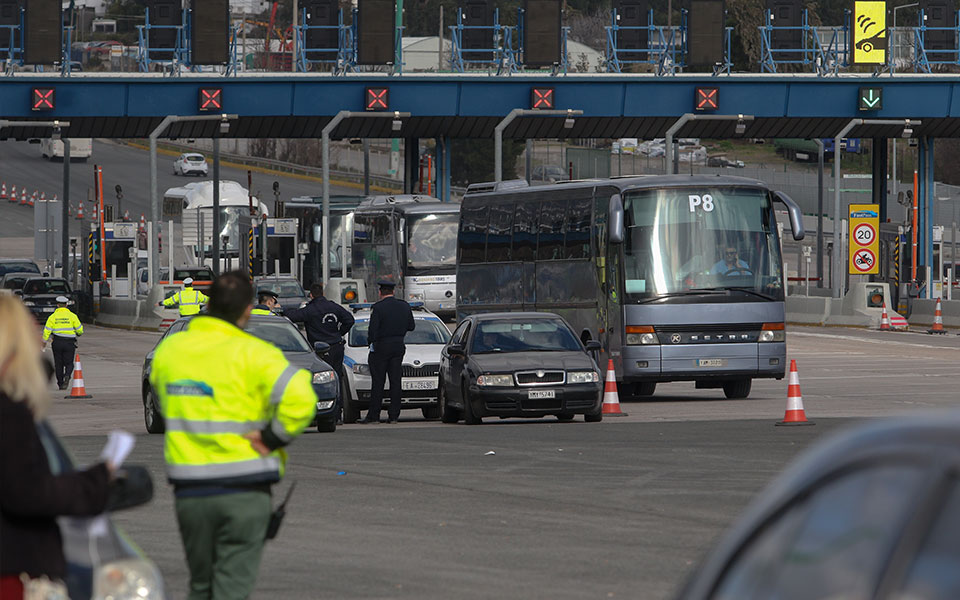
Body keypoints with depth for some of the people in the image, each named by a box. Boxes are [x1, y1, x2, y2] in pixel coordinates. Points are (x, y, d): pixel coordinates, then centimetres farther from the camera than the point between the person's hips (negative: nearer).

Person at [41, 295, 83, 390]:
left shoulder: (53, 316, 0)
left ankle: (60, 383, 14)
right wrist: (79, 333, 24)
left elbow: (47, 330, -3)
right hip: (69, 342, 0)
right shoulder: (72, 316, -1)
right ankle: (67, 376, -24)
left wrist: (44, 341, 10)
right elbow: (79, 329, 1)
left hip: (57, 343, 0)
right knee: (69, 363, 5)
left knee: (58, 364, 12)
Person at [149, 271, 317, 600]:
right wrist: (274, 438, -10)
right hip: (244, 492, -4)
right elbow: (300, 399, -23)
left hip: (189, 490, 4)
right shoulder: (254, 354, -12)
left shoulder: (169, 349, 5)